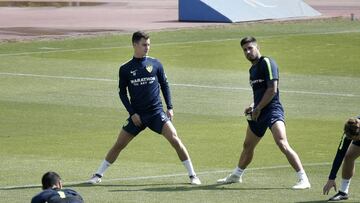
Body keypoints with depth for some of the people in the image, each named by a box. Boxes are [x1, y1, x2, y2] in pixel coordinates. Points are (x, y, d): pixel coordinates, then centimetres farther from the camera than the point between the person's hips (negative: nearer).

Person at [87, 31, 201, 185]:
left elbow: (164, 85, 11)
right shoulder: (126, 69, 1)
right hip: (137, 115, 0)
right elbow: (122, 92, 5)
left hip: (156, 112, 0)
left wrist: (169, 107, 3)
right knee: (119, 145, 0)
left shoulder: (155, 64, 2)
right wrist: (132, 113, -5)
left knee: (175, 140, -13)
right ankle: (98, 175, 14)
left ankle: (192, 175, -4)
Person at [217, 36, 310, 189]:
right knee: (248, 146, 22)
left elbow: (272, 90, -17)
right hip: (258, 114, 9)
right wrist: (253, 106, 12)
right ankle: (236, 176, 41)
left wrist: (258, 109, -13)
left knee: (282, 144, -24)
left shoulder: (267, 63, -10)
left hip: (272, 110, -9)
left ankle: (303, 179, -25)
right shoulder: (252, 69, 18)